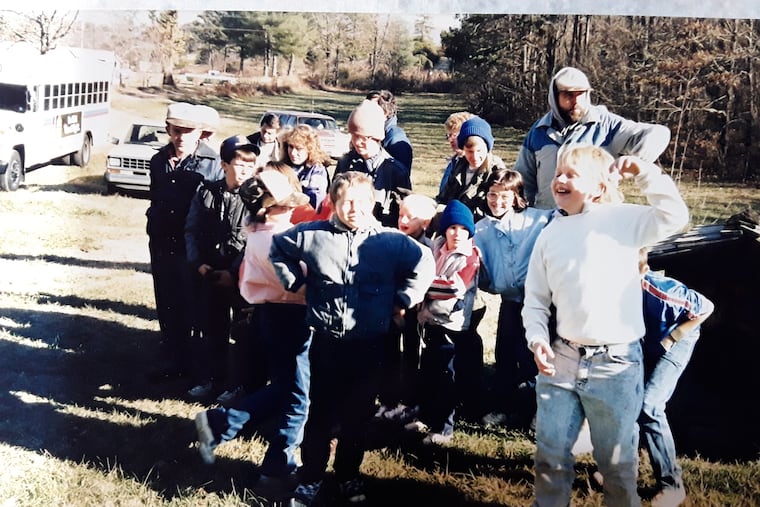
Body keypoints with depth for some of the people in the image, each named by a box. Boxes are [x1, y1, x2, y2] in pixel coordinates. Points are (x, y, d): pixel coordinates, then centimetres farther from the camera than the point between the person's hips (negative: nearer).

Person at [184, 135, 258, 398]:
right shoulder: (206, 193, 3)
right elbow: (191, 231, 7)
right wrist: (199, 264, -5)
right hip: (208, 273, 3)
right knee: (211, 328, 12)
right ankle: (208, 378, 26)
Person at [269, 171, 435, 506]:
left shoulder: (391, 240, -4)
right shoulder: (311, 235, -2)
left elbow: (425, 264, 7)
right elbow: (277, 249, 14)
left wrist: (403, 300, 4)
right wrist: (294, 281, 6)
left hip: (369, 343, 1)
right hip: (325, 340, 0)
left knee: (358, 414, 12)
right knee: (320, 412, 7)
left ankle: (348, 476, 30)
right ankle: (310, 479, 22)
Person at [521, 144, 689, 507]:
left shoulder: (622, 219, -1)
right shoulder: (550, 234, 10)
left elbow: (674, 217, -16)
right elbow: (535, 299, 12)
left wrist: (643, 172, -16)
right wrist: (537, 339, -3)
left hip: (615, 364, -4)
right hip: (561, 359, 4)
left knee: (616, 461, 9)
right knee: (551, 456, 11)